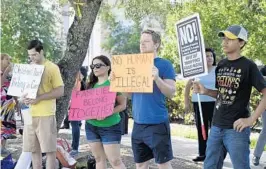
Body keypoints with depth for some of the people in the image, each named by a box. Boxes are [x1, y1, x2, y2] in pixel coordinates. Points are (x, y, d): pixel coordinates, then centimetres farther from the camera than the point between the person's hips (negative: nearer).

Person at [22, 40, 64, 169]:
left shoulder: (52, 68, -6)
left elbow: (60, 91, -10)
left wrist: (38, 98, -19)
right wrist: (23, 96, -4)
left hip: (45, 115, -6)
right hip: (29, 114, 6)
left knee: (49, 149, 0)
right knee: (34, 150, 10)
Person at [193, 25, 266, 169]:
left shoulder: (248, 66, -10)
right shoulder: (221, 65, 9)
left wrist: (251, 119, -19)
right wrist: (205, 91, 1)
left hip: (236, 129, -7)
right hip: (216, 127, 7)